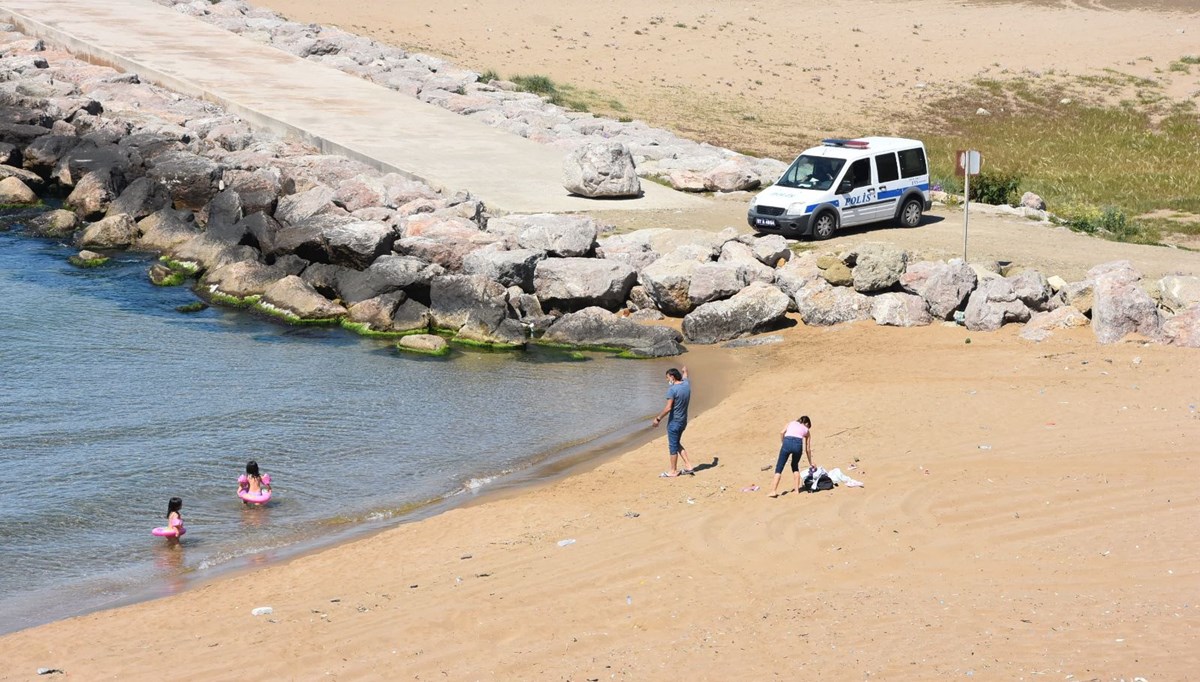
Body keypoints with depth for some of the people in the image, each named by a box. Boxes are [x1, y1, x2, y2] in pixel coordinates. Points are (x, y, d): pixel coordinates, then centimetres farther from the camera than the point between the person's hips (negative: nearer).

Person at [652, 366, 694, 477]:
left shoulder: (672, 389, -20)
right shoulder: (686, 384, 2)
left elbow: (668, 408, -23)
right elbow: (684, 377, 28)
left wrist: (658, 418, -14)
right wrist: (685, 371, 51)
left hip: (674, 421, -8)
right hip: (683, 421, 8)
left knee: (673, 446, 3)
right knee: (677, 444, 22)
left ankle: (673, 471, 12)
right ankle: (688, 466, 18)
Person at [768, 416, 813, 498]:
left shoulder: (791, 423, 30)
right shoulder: (806, 430, 30)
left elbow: (782, 432, 9)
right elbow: (808, 449, 32)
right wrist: (810, 463, 41)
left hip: (787, 442, -1)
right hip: (798, 444, 1)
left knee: (779, 468, 2)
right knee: (795, 466, 28)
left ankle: (773, 491, -10)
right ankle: (797, 489, 23)